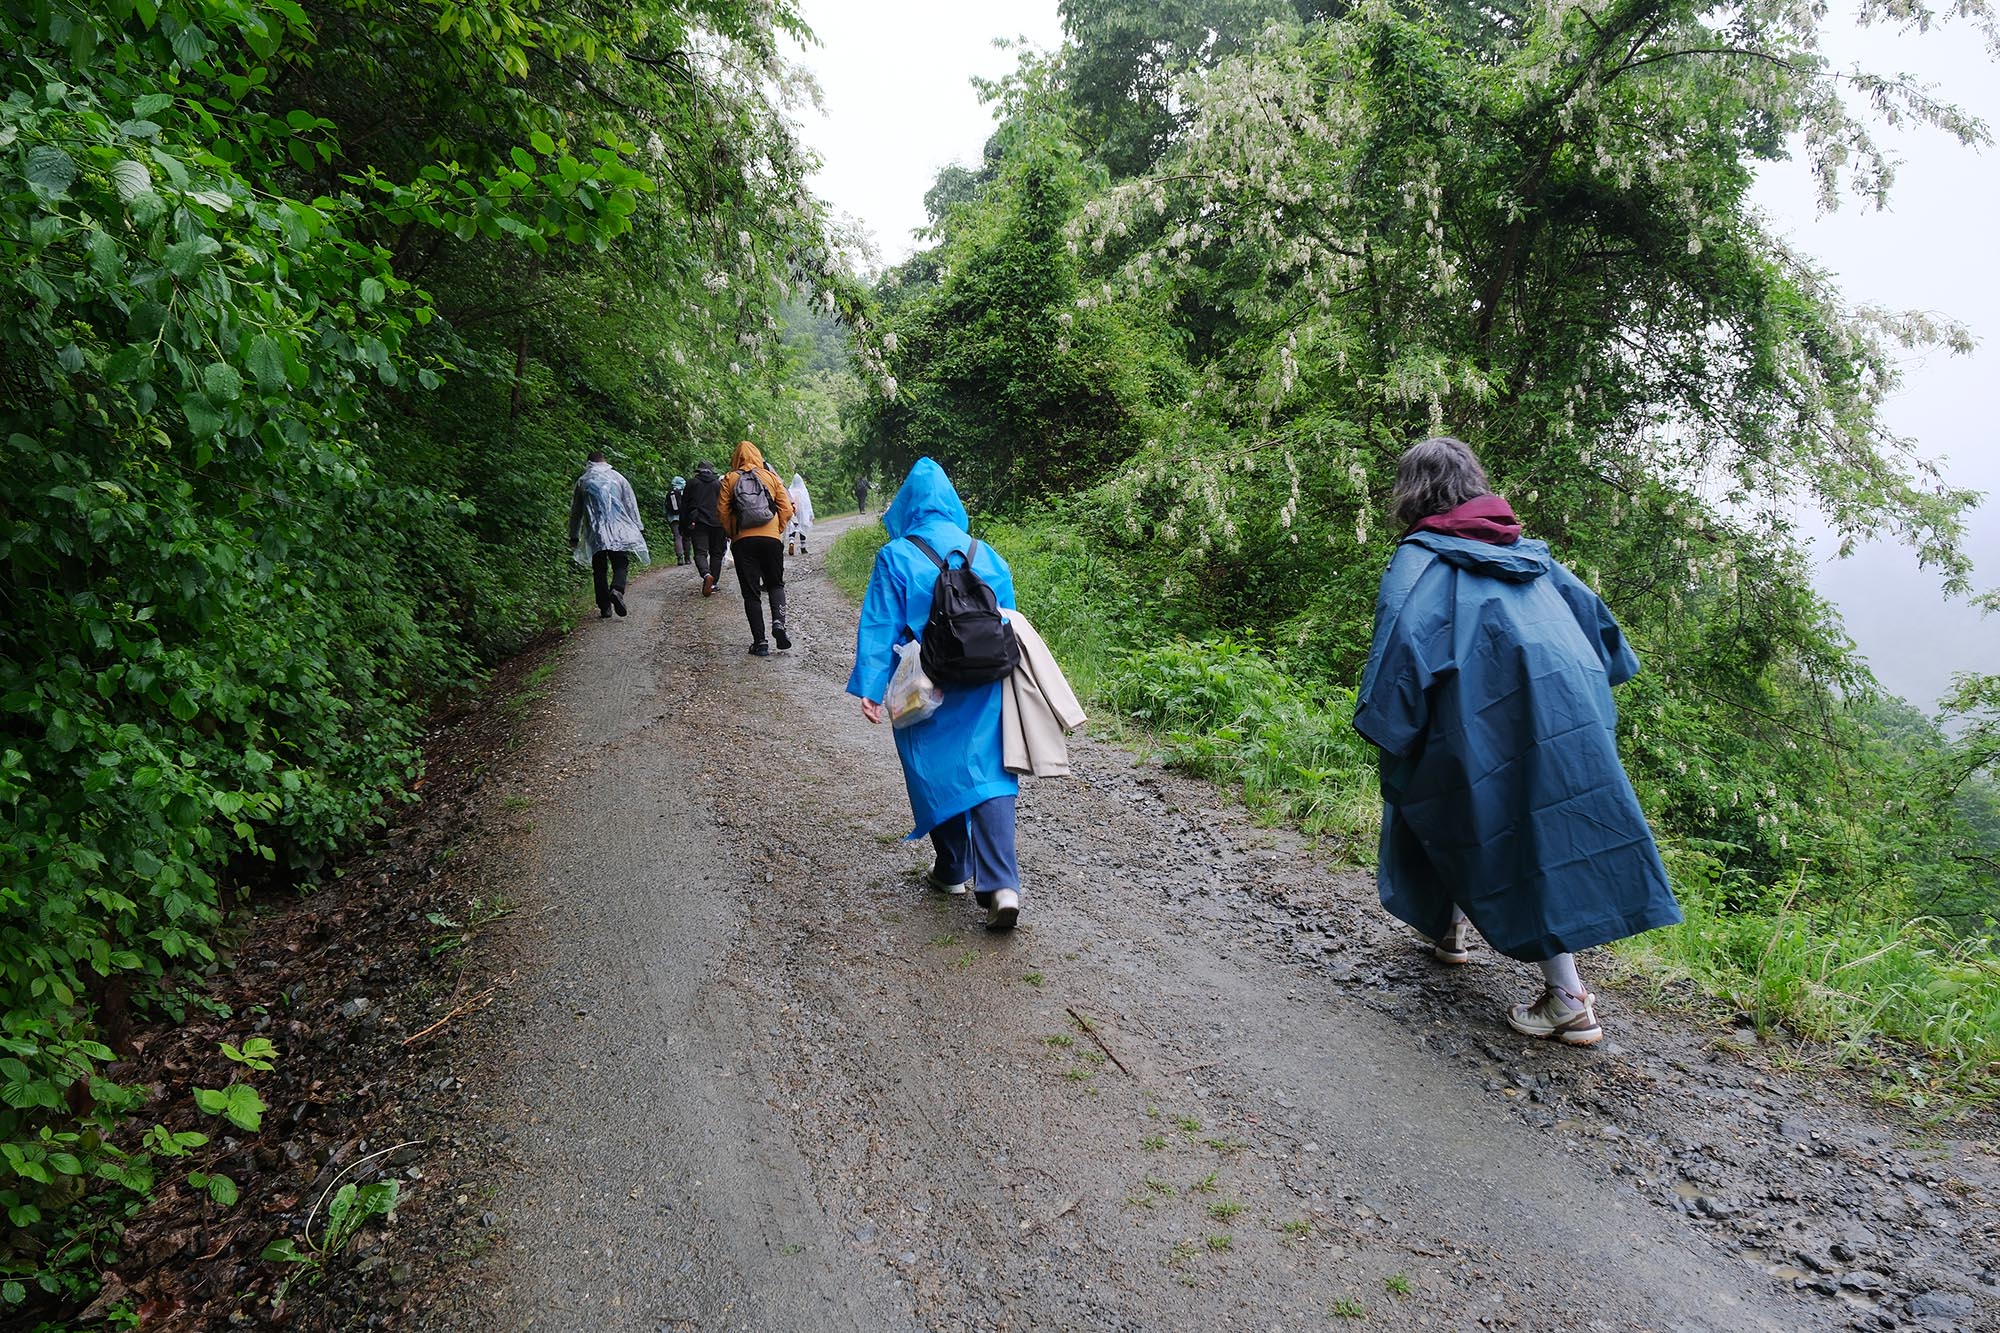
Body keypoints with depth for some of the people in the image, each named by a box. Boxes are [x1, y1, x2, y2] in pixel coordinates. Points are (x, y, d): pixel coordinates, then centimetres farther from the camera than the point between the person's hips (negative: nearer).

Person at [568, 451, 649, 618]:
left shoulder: (582, 482, 11)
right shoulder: (617, 477, 7)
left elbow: (575, 511, 15)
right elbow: (631, 505, 7)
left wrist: (574, 536, 22)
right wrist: (639, 528, 12)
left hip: (595, 533, 1)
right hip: (619, 531, -1)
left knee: (599, 570, 7)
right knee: (620, 564, 1)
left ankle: (605, 608, 3)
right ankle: (617, 590, -29)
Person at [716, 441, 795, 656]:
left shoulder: (729, 479, 5)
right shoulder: (771, 477, 8)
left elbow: (722, 511, 0)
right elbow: (786, 508, 2)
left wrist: (732, 533, 13)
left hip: (742, 541, -1)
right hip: (771, 539, 1)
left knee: (751, 592, 4)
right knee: (775, 584, 17)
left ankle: (760, 642, 0)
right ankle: (779, 622, -10)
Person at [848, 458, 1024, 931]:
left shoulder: (896, 557, -4)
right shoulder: (988, 556, 6)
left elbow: (880, 627, -8)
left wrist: (870, 688, -7)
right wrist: (1003, 676, 22)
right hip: (985, 685, 2)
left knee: (935, 775, 14)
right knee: (989, 775, -1)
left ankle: (953, 871, 28)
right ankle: (1002, 886, -14)